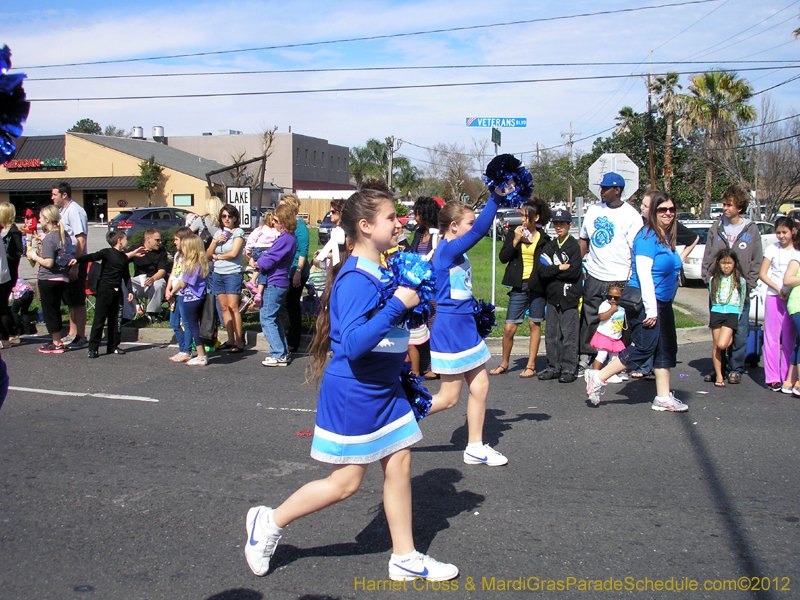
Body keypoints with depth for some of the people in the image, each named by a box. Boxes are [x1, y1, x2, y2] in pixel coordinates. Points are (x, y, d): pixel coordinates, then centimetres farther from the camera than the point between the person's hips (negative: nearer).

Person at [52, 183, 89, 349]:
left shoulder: (75, 211, -15)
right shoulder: (63, 211, 15)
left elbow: (81, 240, -20)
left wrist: (75, 265, -23)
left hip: (75, 263, -10)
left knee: (78, 301, -4)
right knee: (70, 301, 15)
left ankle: (81, 337, 1)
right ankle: (72, 334, 24)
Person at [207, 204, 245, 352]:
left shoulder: (238, 232, -2)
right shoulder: (218, 233, 16)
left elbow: (233, 253, -12)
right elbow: (208, 254, 11)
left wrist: (217, 257, 2)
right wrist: (215, 241, -5)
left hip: (232, 273, -6)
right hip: (217, 273, 6)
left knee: (233, 307, -11)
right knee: (224, 307, 5)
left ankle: (239, 341, -9)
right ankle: (230, 339, 10)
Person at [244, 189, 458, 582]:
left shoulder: (380, 274, 8)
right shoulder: (356, 280, -22)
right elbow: (353, 343, -31)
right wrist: (397, 305, -29)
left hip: (385, 388, 9)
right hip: (353, 392, -9)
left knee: (399, 464, 10)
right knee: (345, 482, 2)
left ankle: (405, 558, 23)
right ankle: (270, 522, 21)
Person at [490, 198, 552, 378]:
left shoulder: (544, 238, 3)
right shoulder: (513, 233, 5)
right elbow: (503, 257, -5)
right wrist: (515, 240, -13)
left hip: (537, 286, 0)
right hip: (519, 286, 1)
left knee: (535, 324, 6)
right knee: (509, 328, -1)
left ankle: (531, 365, 16)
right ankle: (504, 364, 17)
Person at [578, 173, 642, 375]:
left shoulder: (630, 215, -5)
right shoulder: (593, 210, 10)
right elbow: (584, 239, 18)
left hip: (619, 279, -4)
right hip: (593, 276, 4)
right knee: (589, 318, 7)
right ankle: (585, 358, 17)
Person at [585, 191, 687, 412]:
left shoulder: (667, 238, 14)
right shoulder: (648, 237, -14)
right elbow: (644, 274, -20)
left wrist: (657, 308, 20)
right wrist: (651, 309, -22)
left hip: (662, 302, 10)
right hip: (644, 302, -10)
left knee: (666, 348, 9)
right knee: (644, 347, -10)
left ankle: (663, 398, 16)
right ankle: (598, 378, -1)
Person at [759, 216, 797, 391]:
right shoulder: (772, 249, 4)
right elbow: (762, 274, 3)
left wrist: (791, 291, -14)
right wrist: (778, 290, -10)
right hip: (774, 297, 0)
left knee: (789, 340, 4)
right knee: (772, 337, -1)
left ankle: (787, 378, 9)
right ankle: (772, 378, 2)